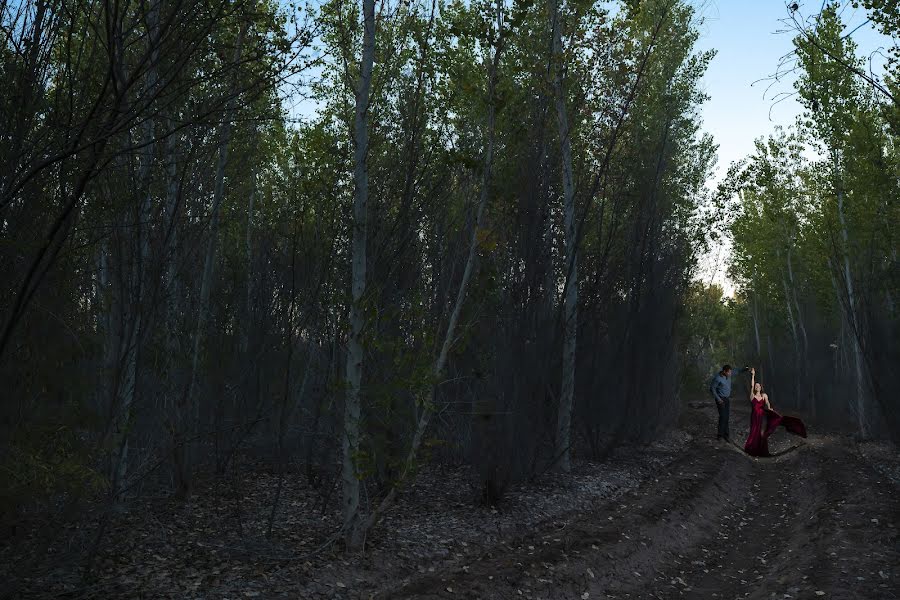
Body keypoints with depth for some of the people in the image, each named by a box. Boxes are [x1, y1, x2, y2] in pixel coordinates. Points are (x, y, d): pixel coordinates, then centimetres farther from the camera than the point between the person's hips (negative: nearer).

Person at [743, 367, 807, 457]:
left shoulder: (764, 395, 6)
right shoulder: (752, 395, 2)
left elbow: (767, 403, -9)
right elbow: (751, 385, -7)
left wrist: (769, 408, -31)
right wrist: (753, 375, -11)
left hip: (762, 415, 1)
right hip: (755, 416, -1)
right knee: (755, 433, 2)